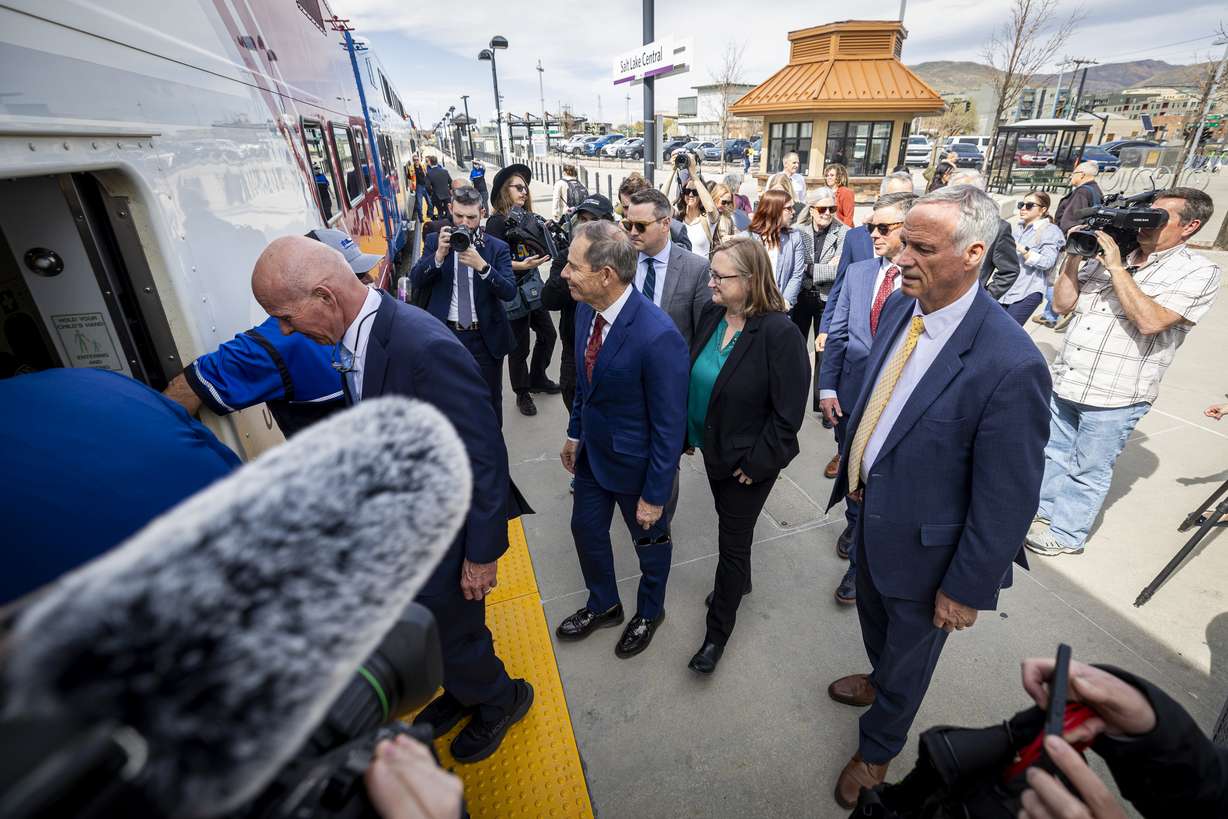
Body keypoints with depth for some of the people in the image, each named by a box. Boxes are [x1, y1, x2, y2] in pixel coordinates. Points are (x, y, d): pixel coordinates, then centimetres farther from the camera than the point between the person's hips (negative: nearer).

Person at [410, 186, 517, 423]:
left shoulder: (497, 247, -2)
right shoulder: (435, 241, 3)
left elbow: (509, 291, -13)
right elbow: (416, 280, -7)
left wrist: (481, 265, -26)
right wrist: (439, 255, -22)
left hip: (485, 338, -1)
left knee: (490, 402, 12)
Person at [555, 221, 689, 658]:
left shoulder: (658, 337, -33)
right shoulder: (586, 309, -9)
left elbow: (670, 425, -24)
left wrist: (655, 495, -16)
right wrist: (575, 433, 14)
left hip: (636, 462, -6)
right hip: (592, 452, 7)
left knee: (650, 541, 21)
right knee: (586, 530, 23)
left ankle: (649, 612, 51)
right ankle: (603, 605, 52)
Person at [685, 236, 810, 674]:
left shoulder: (780, 333, -25)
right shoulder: (712, 313, -6)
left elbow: (788, 412, -21)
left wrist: (756, 462, -17)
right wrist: (691, 432, 6)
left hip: (748, 462, -6)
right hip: (712, 448, 6)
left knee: (733, 540, 9)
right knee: (729, 522, 26)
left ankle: (718, 630, 30)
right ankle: (739, 581, 55)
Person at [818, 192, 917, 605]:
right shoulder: (857, 272, 2)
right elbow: (837, 334, 4)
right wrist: (827, 388, -2)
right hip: (851, 395, 4)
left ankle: (862, 563, 26)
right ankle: (855, 524, 50)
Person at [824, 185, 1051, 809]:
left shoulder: (1010, 364, -31)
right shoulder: (900, 306, -8)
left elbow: (1006, 499, -22)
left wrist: (966, 588, -14)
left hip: (923, 543, -6)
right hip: (870, 511, 7)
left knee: (909, 651, 22)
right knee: (874, 617, 32)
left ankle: (877, 748, 50)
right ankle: (880, 681, 65)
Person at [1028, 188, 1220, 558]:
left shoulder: (1199, 272, -6)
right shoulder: (1107, 253, 7)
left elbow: (1150, 321, -21)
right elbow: (1062, 303, 7)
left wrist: (1116, 268, -18)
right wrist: (1074, 256, -4)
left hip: (1114, 396, -5)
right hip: (1065, 381, 5)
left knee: (1088, 471, 10)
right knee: (1053, 453, 20)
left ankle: (1066, 533, 26)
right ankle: (1042, 510, 39)